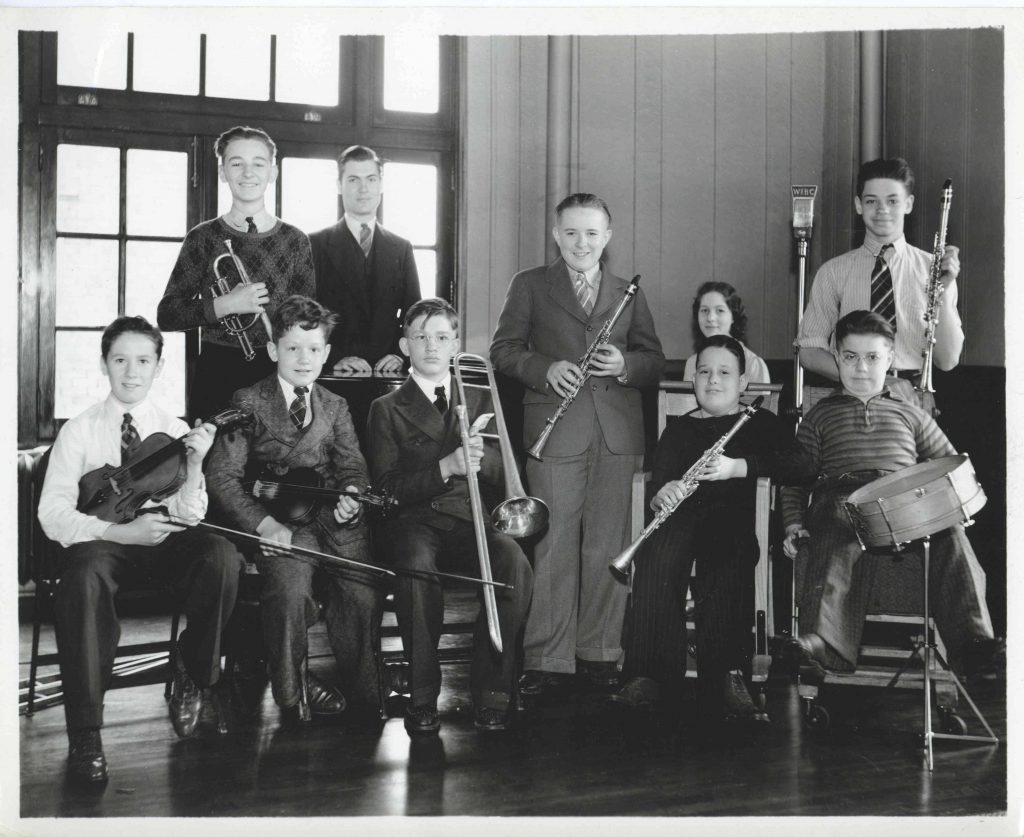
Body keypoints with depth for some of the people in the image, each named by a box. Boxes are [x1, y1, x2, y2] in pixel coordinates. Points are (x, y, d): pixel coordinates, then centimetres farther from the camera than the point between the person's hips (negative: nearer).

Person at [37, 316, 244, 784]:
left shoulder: (174, 431, 4)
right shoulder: (78, 432, 0)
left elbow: (189, 517, -4)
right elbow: (52, 514, -8)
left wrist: (194, 465, -24)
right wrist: (121, 531, -23)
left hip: (161, 540, 2)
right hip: (99, 541, -2)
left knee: (222, 556, -29)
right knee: (84, 576, -37)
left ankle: (193, 672, -3)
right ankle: (84, 736, -28)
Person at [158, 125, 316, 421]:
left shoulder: (295, 240, 8)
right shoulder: (203, 238, 4)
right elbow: (166, 315, 0)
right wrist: (225, 305, -14)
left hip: (278, 374, 1)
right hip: (216, 373, -1)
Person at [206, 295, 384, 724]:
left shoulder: (335, 407, 19)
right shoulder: (247, 403, 5)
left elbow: (352, 465, 11)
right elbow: (223, 477, -3)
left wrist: (351, 494, -15)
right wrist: (264, 523, -18)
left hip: (333, 516, 3)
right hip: (279, 521, -3)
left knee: (364, 595, -21)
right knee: (289, 592, -30)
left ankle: (362, 698, 0)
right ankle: (293, 694, -6)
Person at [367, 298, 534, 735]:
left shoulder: (480, 401, 21)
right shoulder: (387, 409, 12)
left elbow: (506, 477, 14)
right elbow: (385, 487, 0)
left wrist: (481, 455, -9)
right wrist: (445, 467, -14)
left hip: (468, 518, 2)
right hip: (413, 522, -2)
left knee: (515, 564, -30)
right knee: (417, 568, -37)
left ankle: (490, 691, -20)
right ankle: (422, 696, -23)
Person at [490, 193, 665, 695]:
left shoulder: (629, 294, 17)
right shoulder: (531, 286, 11)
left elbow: (655, 362, 15)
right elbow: (503, 350, 5)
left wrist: (624, 364, -6)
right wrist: (546, 367, -13)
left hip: (617, 432, 3)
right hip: (556, 430, -2)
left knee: (608, 548, 4)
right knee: (554, 547, -4)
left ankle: (600, 652, 14)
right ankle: (547, 660, 2)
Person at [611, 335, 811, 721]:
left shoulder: (762, 424, 19)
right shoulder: (680, 428, 26)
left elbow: (801, 466, 0)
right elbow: (659, 477, 11)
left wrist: (739, 466, -15)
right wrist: (663, 491, -17)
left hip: (735, 515, -2)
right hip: (682, 513, 2)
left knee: (725, 563, -39)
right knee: (656, 559, -34)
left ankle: (724, 676, -42)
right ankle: (652, 675, -37)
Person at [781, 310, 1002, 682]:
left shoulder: (909, 413, 27)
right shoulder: (820, 416, 22)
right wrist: (793, 525, -2)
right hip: (841, 504, -2)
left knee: (949, 535, -29)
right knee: (835, 552, -36)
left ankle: (972, 641, -38)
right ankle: (822, 644, -55)